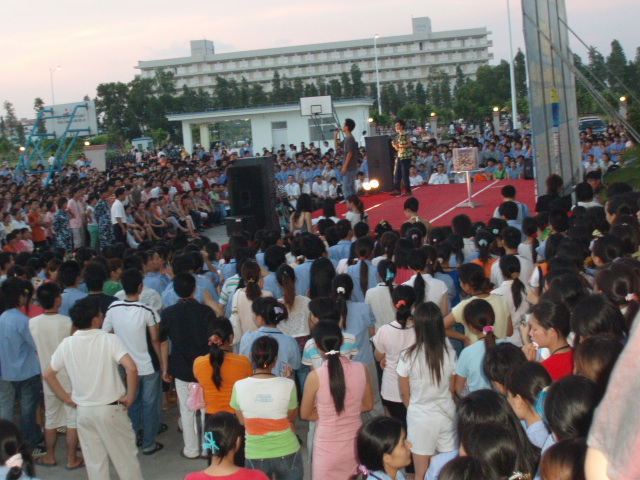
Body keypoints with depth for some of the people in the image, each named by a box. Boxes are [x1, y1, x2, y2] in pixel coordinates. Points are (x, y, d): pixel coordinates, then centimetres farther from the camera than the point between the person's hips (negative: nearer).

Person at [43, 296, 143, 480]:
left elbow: (48, 374, 4)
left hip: (83, 410, 4)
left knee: (94, 460, 15)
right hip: (111, 409, -4)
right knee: (126, 457, 11)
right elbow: (131, 367, -27)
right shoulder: (109, 340, -15)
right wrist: (130, 396, -14)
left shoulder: (67, 344, -2)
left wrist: (67, 398, 10)